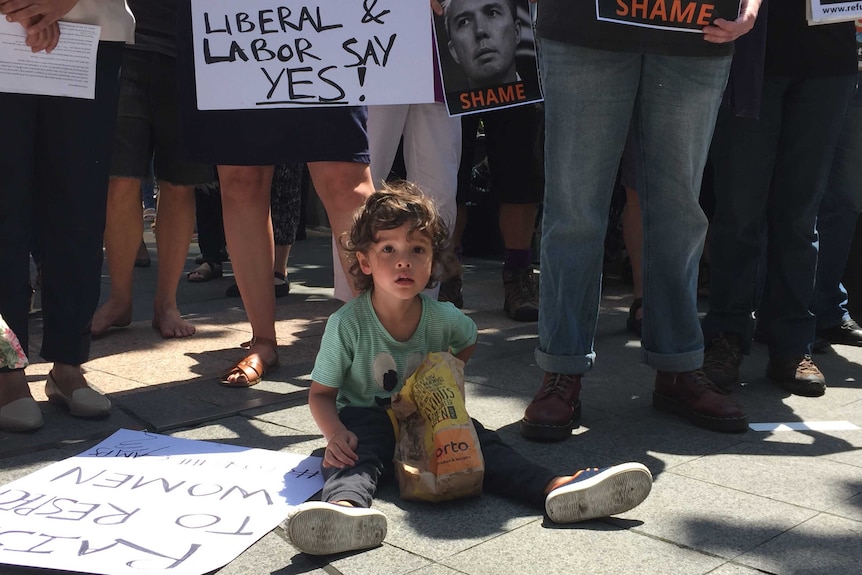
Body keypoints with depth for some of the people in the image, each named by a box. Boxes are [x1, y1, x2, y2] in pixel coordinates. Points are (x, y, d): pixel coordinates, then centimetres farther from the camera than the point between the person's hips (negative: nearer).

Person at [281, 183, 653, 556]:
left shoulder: (442, 317, -7)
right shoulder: (347, 323, -18)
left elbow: (468, 340, 19)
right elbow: (321, 393, -11)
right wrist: (335, 434, -31)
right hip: (364, 418, -3)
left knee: (481, 441, -22)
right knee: (352, 454, -37)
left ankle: (555, 488, -41)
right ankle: (346, 506, -70)